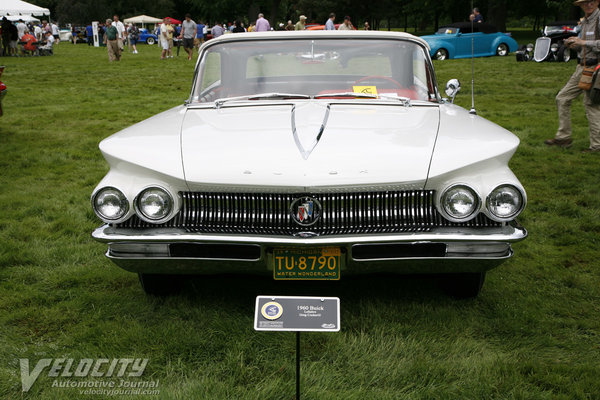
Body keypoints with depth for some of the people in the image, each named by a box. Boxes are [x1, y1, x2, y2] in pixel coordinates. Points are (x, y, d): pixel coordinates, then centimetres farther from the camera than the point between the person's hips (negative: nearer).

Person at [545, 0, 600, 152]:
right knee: (562, 99, 8)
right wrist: (573, 44, 3)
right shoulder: (585, 22, 16)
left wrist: (583, 42, -22)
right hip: (582, 67, 9)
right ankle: (563, 137, 15)